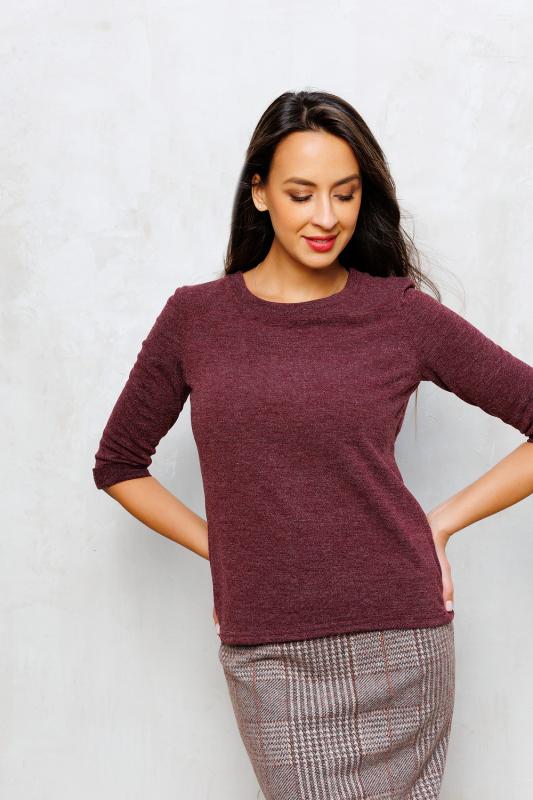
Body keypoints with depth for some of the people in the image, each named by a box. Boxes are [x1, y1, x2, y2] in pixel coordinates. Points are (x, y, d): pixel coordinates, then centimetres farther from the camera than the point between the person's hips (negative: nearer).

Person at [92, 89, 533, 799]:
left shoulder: (405, 315, -1)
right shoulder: (195, 318, 4)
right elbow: (119, 465, 15)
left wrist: (444, 522, -1)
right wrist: (221, 549, 6)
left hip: (396, 642, 0)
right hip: (267, 654, 1)